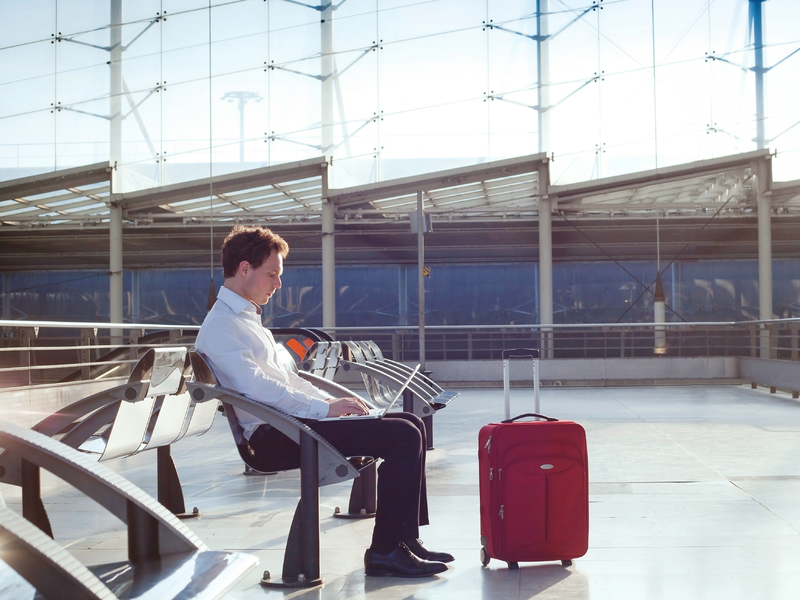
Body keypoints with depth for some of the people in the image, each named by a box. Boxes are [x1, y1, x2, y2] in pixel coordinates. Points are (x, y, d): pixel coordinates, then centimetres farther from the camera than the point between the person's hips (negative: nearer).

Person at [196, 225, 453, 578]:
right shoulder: (220, 326, -10)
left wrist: (335, 402, 11)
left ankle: (405, 540, 7)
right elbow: (257, 387, -21)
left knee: (411, 425, 8)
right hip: (272, 438, -11)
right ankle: (385, 552, -12)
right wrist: (326, 408, -20)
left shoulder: (247, 319, 23)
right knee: (403, 436, -18)